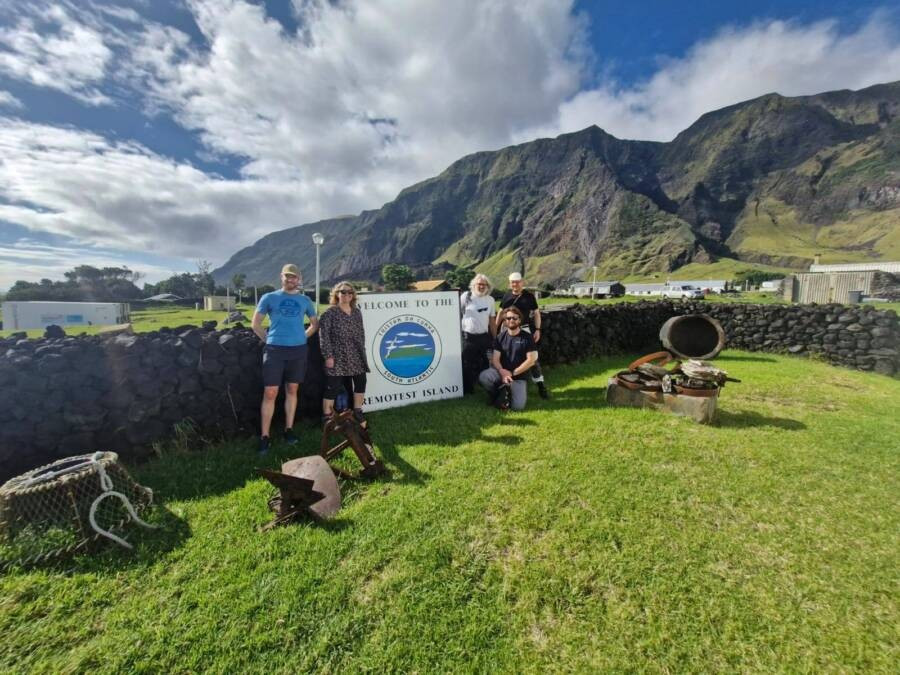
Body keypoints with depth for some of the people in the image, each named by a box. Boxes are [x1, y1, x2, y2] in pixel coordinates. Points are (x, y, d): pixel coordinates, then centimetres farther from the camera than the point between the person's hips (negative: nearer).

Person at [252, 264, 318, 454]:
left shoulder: (305, 300, 10)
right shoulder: (269, 298, 5)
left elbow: (315, 324, 20)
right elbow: (256, 324, 8)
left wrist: (302, 337, 10)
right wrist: (268, 339, 2)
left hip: (298, 350, 2)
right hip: (275, 350, -2)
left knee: (292, 390, 10)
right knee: (270, 393, -4)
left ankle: (289, 429, 21)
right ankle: (264, 436, 5)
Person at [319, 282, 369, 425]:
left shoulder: (357, 312, 13)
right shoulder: (330, 312, -5)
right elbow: (323, 335, -9)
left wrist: (362, 351, 12)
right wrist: (328, 356, -14)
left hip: (357, 357, 6)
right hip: (337, 358, -6)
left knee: (361, 382, 7)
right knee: (333, 387, -2)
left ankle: (357, 412, 24)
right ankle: (327, 418, 11)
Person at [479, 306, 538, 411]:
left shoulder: (527, 337, -3)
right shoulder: (500, 337, 4)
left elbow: (531, 360, -8)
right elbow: (495, 359, -2)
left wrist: (513, 373, -11)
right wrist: (502, 372, -22)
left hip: (519, 376, -2)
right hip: (502, 372, 2)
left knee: (518, 407, -20)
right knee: (483, 377, -30)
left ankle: (506, 392, 14)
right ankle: (502, 394, 0)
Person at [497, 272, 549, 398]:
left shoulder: (529, 296, -3)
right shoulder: (507, 295, 5)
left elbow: (536, 313, 1)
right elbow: (501, 312, 12)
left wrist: (537, 329, -7)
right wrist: (495, 329, 8)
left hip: (524, 329, -3)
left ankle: (540, 384, 3)